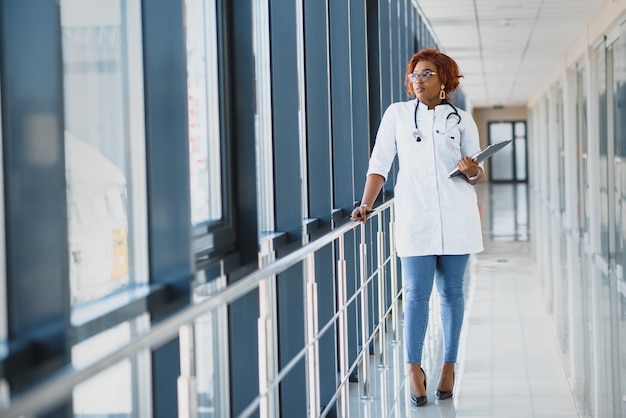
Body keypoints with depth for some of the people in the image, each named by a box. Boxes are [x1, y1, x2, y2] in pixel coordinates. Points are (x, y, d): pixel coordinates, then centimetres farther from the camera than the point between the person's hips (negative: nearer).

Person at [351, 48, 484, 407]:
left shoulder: (462, 120, 10)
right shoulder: (397, 114, 10)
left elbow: (477, 173, 10)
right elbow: (380, 163, 6)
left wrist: (472, 171, -14)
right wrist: (366, 205, -4)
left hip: (456, 215, 1)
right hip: (415, 215, -1)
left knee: (452, 292, 6)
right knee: (416, 293, -5)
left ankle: (449, 365, 14)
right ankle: (414, 367, 1)